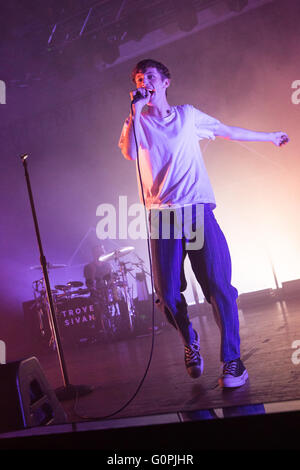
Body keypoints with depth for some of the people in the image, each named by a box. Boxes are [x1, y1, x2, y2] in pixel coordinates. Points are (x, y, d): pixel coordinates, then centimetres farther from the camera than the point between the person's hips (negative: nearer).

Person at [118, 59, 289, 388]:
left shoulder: (187, 115, 15)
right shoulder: (137, 122, 12)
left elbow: (227, 131, 27)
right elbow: (129, 152, -9)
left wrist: (269, 136, 35)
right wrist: (136, 111, -7)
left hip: (198, 210, 0)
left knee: (218, 284, -12)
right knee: (168, 293, -3)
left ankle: (232, 359, -2)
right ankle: (190, 342, 25)